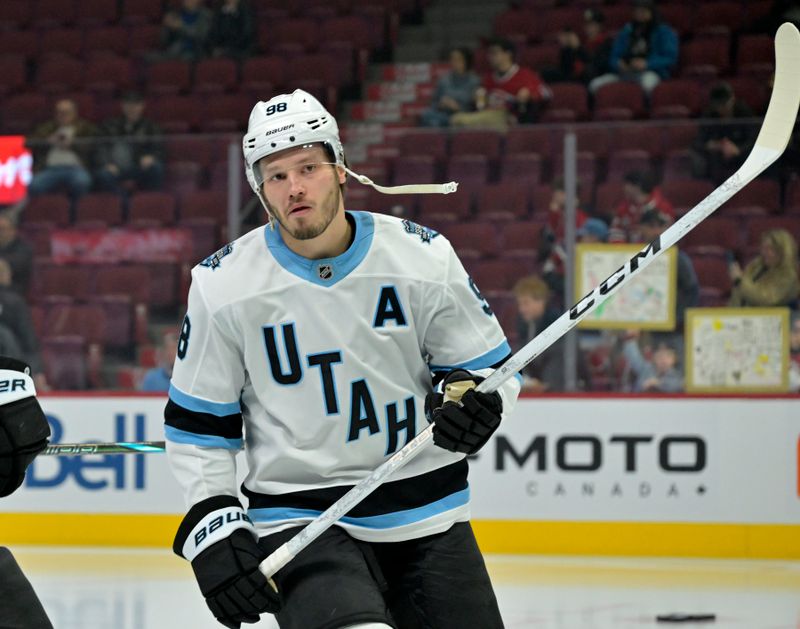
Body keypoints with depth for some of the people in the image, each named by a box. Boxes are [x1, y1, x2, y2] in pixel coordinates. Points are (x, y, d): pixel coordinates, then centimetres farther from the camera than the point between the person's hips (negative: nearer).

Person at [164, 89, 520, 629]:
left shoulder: (422, 256, -3)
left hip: (426, 518, 3)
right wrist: (211, 524, -5)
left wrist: (473, 396, -15)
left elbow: (493, 366, 7)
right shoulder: (223, 285, -4)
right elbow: (197, 423, 4)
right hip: (297, 518, -3)